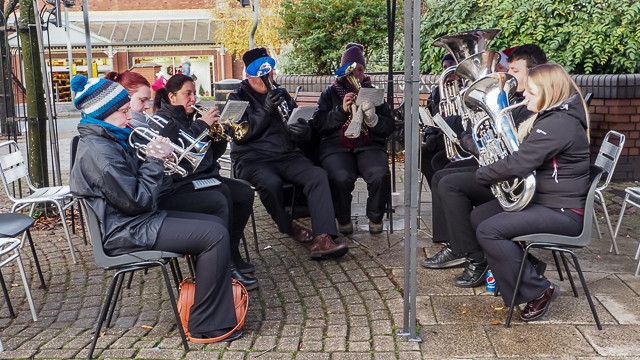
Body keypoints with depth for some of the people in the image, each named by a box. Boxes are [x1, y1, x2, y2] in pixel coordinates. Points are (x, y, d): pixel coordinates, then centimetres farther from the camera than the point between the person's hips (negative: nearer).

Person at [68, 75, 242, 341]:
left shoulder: (108, 140, 12)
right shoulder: (99, 152, -21)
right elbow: (138, 201, -22)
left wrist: (152, 160, 0)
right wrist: (154, 162, -12)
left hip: (138, 220, 11)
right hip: (127, 232, -11)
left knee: (216, 224, 9)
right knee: (215, 236, -18)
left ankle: (220, 309, 10)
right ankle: (206, 325, -8)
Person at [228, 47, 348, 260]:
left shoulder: (282, 94, 16)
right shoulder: (238, 98, 3)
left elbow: (302, 133, 14)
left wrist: (302, 131, -12)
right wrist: (265, 110, -20)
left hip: (286, 155, 4)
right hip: (252, 159, -4)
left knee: (318, 176, -25)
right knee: (271, 183, -37)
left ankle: (322, 240, -35)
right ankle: (287, 226, -5)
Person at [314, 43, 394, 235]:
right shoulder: (330, 93, 12)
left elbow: (389, 127, 7)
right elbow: (319, 124, -1)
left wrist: (373, 118, -14)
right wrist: (341, 110, -15)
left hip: (369, 145, 1)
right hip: (337, 146, -1)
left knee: (380, 175, -32)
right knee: (341, 177, -34)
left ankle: (376, 217, -4)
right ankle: (343, 218, -5)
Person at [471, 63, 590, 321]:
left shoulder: (558, 124, -22)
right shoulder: (551, 116, 12)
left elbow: (519, 164, -27)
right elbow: (524, 155, 18)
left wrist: (482, 175, -11)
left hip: (563, 212, -11)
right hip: (541, 199, 11)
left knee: (489, 231, -22)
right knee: (479, 216, 8)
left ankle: (537, 291, -9)